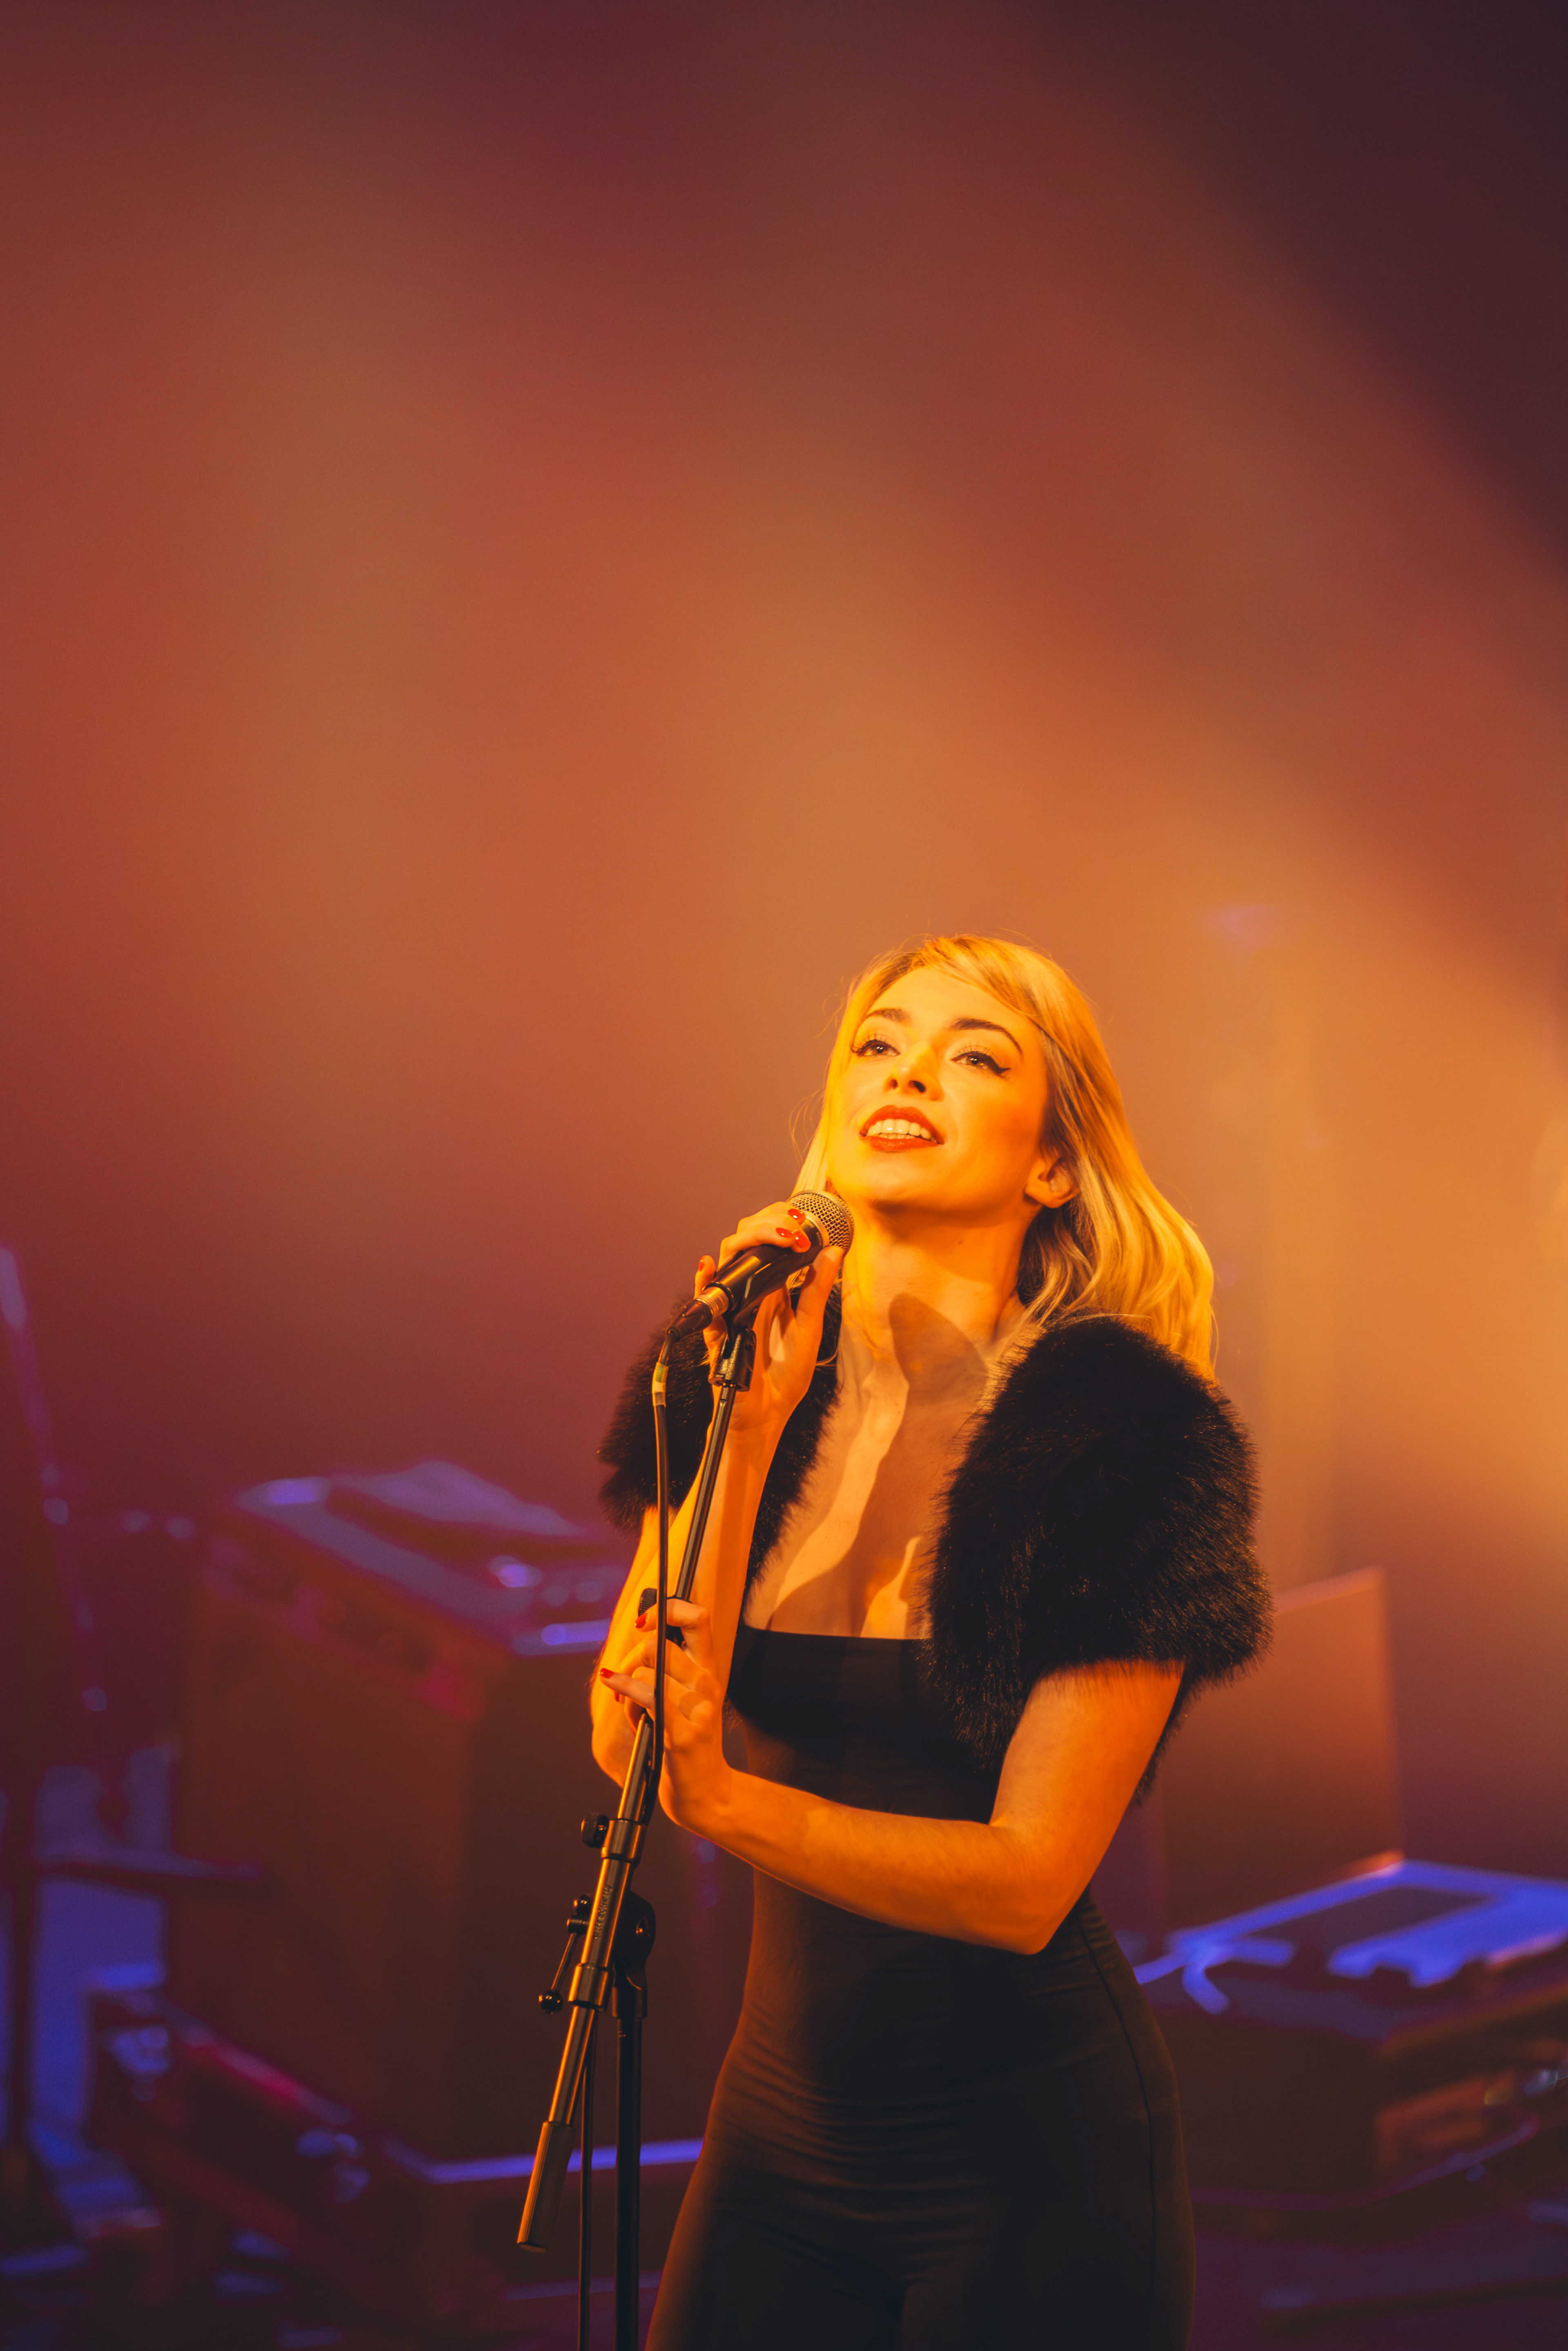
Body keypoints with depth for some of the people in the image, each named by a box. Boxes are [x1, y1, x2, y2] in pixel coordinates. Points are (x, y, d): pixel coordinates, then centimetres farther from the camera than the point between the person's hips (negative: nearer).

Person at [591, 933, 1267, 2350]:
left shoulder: (1121, 1433, -14)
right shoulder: (734, 1390, 0)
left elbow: (1029, 1876, -18)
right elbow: (629, 1737, -11)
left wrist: (729, 1803, -32)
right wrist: (754, 1428, -19)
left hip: (1029, 2158, -4)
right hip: (785, 2116, 4)